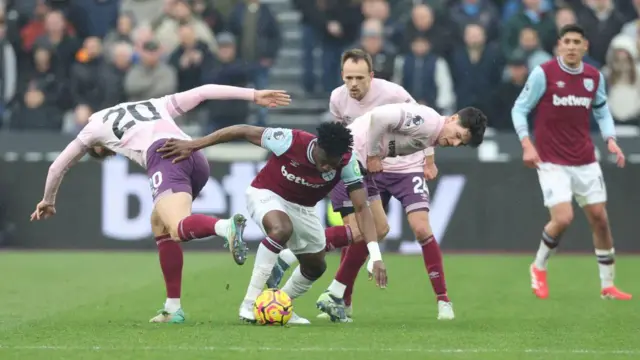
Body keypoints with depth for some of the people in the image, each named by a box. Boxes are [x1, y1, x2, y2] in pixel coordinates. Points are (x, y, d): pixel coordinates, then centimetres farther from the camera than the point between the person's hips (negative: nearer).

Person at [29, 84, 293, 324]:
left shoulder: (97, 125, 30)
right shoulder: (155, 106, 39)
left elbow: (57, 167, 40)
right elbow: (202, 92, 29)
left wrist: (48, 201, 58)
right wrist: (254, 95, 25)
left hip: (165, 157, -6)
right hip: (198, 158, 6)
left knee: (179, 228, -26)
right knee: (160, 227, 22)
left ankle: (226, 227, -60)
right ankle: (173, 309, 17)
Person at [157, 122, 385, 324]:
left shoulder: (348, 162, -27)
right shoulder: (290, 141, -34)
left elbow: (362, 208, -28)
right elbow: (243, 131, -24)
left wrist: (375, 256, -38)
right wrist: (193, 145, -21)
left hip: (302, 207, 5)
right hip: (266, 195, -5)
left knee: (316, 267, 12)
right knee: (281, 229, -36)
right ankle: (250, 304, -29)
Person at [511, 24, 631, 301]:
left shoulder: (594, 77, 3)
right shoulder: (543, 73, -10)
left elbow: (602, 112, 15)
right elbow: (519, 109, -4)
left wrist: (610, 139, -2)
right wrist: (526, 144, -15)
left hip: (585, 161, 5)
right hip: (552, 161, -4)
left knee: (599, 218, 4)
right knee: (563, 219, -17)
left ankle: (607, 286, 16)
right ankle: (539, 268, 12)